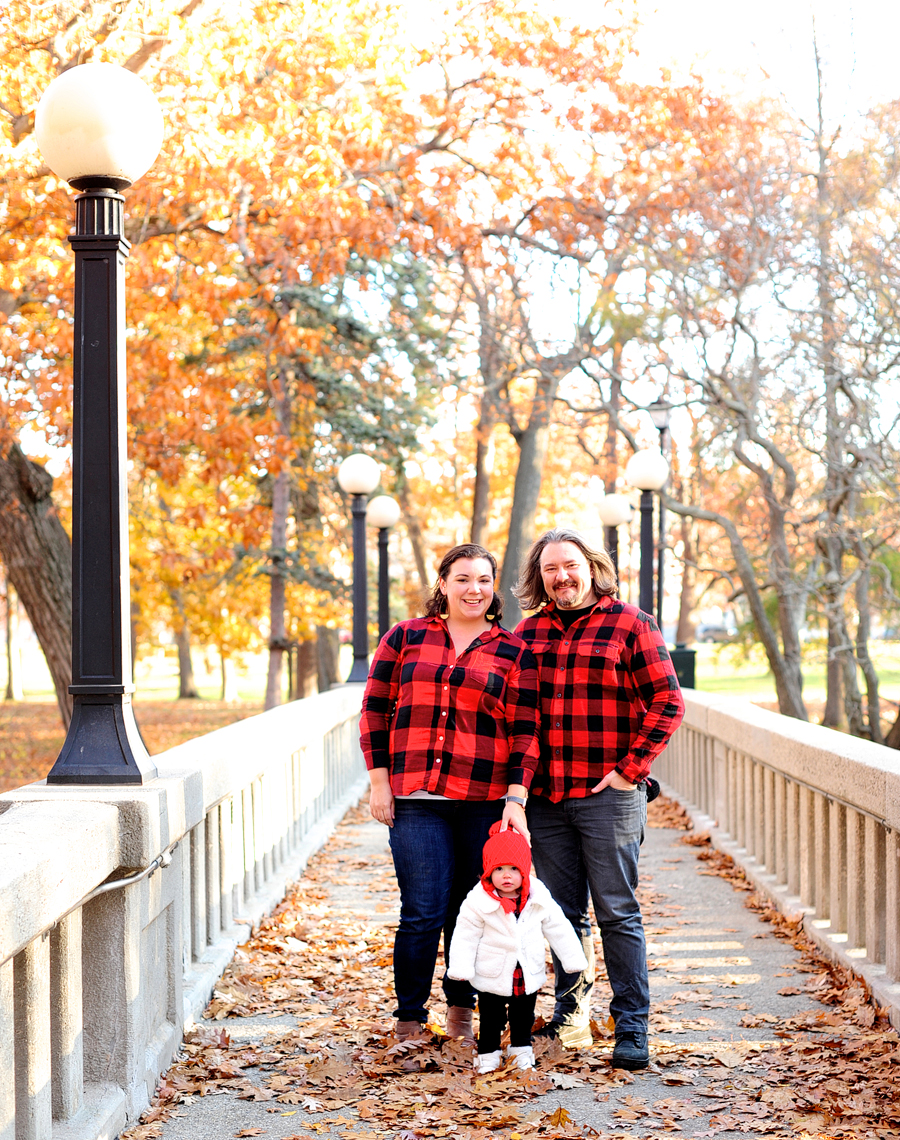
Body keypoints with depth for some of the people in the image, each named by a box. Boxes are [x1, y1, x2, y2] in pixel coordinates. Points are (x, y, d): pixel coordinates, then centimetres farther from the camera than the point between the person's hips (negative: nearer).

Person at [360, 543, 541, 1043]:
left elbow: (525, 731, 2)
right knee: (422, 913, -3)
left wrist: (516, 799, -8)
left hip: (486, 802, 0)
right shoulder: (405, 638, 9)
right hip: (416, 799, 0)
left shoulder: (514, 653, 6)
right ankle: (409, 1022, 7)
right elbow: (375, 710, 10)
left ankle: (461, 1011, 24)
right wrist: (379, 782, 3)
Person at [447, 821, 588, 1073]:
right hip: (492, 976, -3)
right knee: (491, 1019, 7)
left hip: (528, 974, 3)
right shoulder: (478, 902, -17)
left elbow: (558, 930, 2)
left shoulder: (539, 900, -8)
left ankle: (521, 1048, 37)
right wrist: (461, 970, -16)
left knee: (524, 1016, 18)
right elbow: (465, 936, -11)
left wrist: (574, 961, 4)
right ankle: (487, 1053, 25)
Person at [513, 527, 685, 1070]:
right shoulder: (527, 633, 12)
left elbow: (667, 702, -6)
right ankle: (571, 1015, 23)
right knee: (563, 914, 12)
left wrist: (630, 769, -11)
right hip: (545, 796, 5)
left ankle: (632, 1030, 4)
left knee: (618, 914, -1)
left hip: (608, 793, -5)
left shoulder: (630, 624, -3)